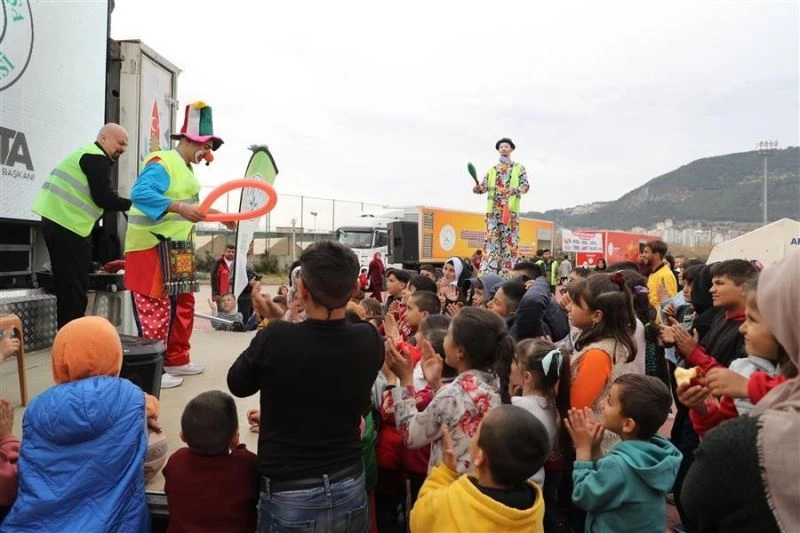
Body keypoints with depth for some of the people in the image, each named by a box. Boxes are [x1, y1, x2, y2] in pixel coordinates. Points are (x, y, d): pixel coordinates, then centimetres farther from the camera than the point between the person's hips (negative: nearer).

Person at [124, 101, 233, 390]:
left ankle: (176, 359, 28)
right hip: (152, 247, -10)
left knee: (183, 304, 16)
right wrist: (180, 208, -39)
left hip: (176, 248, 10)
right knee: (156, 308, -7)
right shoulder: (162, 163, -14)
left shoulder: (184, 170, 17)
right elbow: (140, 193, -31)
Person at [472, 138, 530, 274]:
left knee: (509, 242, -4)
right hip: (493, 209, 2)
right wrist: (477, 188, -13)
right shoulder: (492, 170, 19)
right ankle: (487, 274, -6)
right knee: (491, 241, -4)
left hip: (511, 209, -2)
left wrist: (513, 190, -21)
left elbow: (525, 185, 0)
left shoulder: (519, 168, 11)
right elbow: (483, 186, 12)